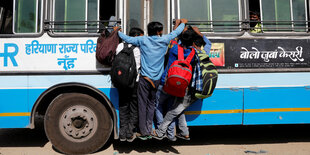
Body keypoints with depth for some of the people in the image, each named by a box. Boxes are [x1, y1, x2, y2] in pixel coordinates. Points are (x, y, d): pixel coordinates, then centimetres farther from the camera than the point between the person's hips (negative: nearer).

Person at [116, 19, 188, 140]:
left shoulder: (143, 40, -1)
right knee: (151, 104, 15)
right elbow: (175, 33, 17)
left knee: (142, 105, 5)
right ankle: (149, 131, 19)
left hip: (144, 79, -2)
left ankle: (144, 132, 9)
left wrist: (117, 32, 28)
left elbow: (128, 39, 9)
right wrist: (183, 23, 36)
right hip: (156, 80, 2)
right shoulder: (164, 40, 2)